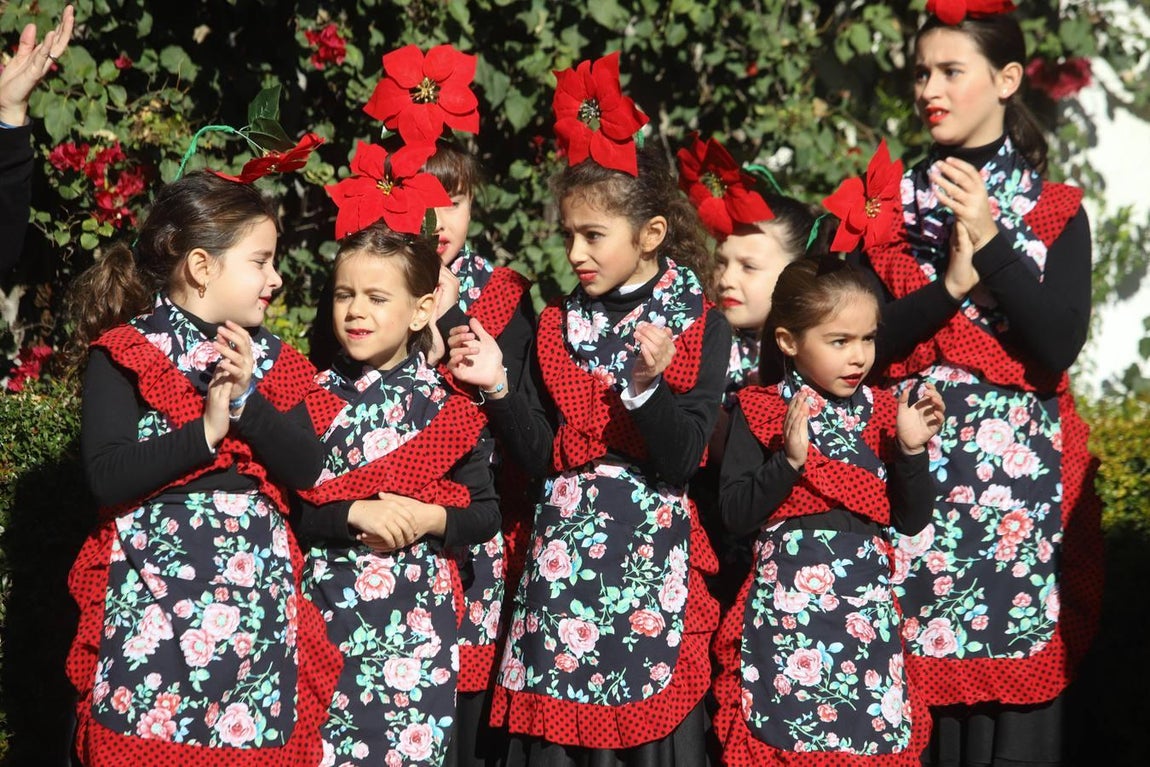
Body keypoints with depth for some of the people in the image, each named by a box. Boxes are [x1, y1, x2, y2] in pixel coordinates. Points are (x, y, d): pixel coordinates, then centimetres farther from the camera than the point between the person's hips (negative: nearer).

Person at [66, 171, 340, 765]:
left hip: (257, 590, 5)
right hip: (156, 591, -5)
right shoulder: (124, 354, -4)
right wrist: (204, 431, -18)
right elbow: (107, 477, -15)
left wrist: (248, 399, -11)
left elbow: (306, 469, 2)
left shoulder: (268, 358, 13)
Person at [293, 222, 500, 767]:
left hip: (418, 620, 0)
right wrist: (354, 515, -17)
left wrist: (429, 520, -14)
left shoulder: (447, 406, 1)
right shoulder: (313, 398, 1)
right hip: (327, 613, 0)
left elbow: (487, 514, 3)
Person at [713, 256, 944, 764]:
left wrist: (911, 449, -8)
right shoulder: (760, 411, -2)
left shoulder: (881, 413, 7)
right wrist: (790, 459, -19)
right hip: (788, 605, -3)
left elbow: (911, 520, 6)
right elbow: (735, 515, -8)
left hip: (866, 606, 3)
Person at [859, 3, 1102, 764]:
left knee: (1012, 672, -2)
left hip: (1017, 475, -1)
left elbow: (1059, 345, -10)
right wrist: (949, 288, -14)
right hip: (911, 466, 2)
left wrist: (991, 241, -16)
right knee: (912, 683, -1)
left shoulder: (1057, 213, 4)